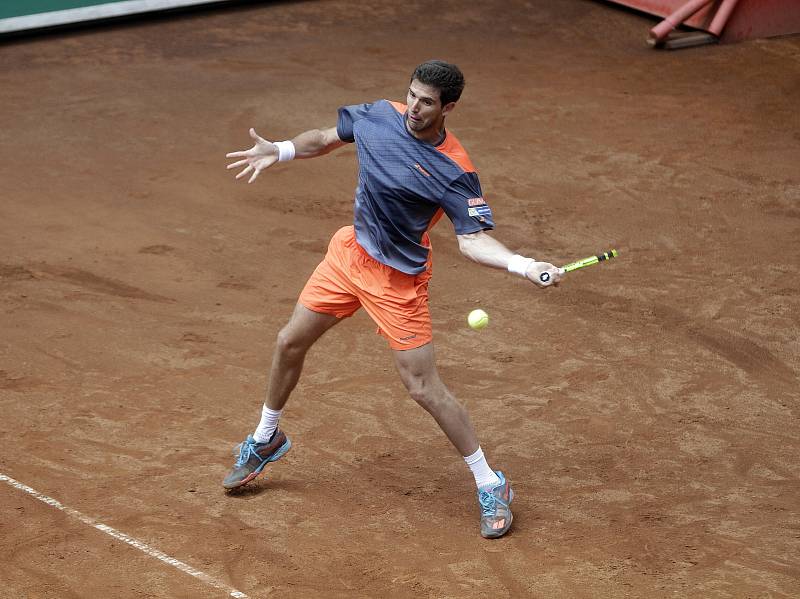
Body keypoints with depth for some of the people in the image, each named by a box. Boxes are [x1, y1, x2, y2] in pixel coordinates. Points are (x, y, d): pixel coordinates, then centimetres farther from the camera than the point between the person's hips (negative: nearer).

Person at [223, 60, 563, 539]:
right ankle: (266, 441, 41)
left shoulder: (455, 171, -25)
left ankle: (491, 486, 5)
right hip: (350, 250, 6)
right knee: (290, 343, 16)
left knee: (425, 388, -9)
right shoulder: (379, 115, -8)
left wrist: (524, 265, -44)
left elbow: (473, 239, -28)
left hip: (398, 279, -6)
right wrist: (279, 152, -2)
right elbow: (327, 139, 11)